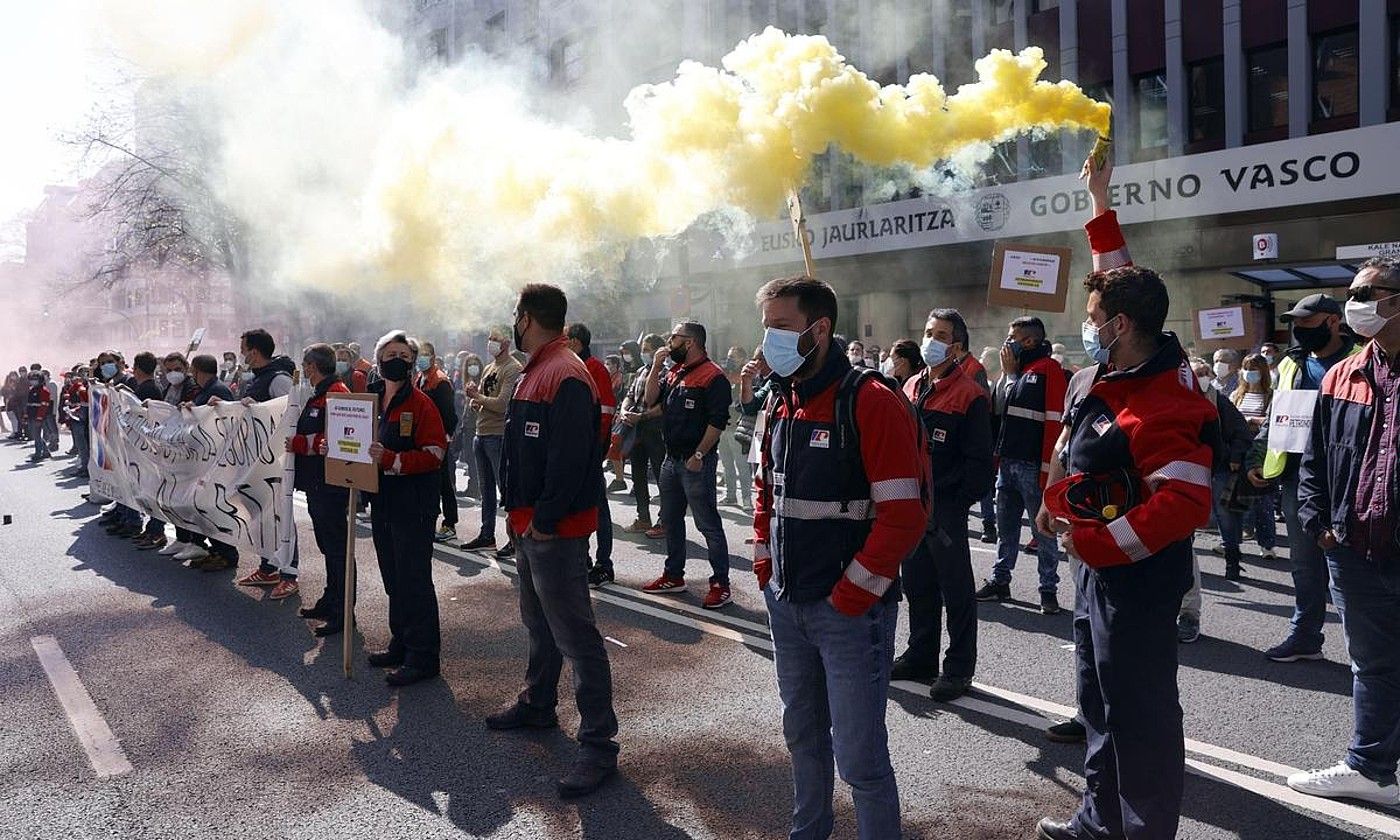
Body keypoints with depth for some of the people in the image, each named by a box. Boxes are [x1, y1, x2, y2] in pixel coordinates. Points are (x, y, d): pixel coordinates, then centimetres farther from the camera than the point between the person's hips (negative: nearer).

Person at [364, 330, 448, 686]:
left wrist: (391, 459, -27)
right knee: (393, 579, 17)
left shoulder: (421, 404, -11)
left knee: (414, 580, -3)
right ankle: (401, 644, 30)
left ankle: (423, 656, 5)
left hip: (414, 506, -8)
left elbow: (434, 454, -18)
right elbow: (364, 443, 22)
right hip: (383, 505, 8)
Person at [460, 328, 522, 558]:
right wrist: (475, 401, 0)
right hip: (482, 435, 9)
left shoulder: (513, 369, -10)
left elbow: (502, 404, -19)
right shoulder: (488, 369, 18)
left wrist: (477, 396, -9)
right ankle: (487, 536, 25)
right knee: (486, 489, 15)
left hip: (499, 436, -9)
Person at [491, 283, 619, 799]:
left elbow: (568, 459, -25)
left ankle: (598, 744, 0)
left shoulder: (566, 377, -19)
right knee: (539, 623, 24)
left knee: (574, 635, -7)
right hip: (529, 524, 11)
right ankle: (538, 705, 41)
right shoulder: (535, 373, 15)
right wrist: (518, 511, 15)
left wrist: (544, 520, -21)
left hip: (556, 530, -11)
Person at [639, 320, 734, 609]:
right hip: (671, 459, 9)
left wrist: (698, 456, -20)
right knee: (671, 520, 16)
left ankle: (721, 583, 3)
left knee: (708, 524, -4)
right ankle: (674, 576, 29)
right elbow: (650, 399, 10)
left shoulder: (712, 376, -13)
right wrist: (656, 366, 2)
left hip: (696, 462, -9)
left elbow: (718, 421, -18)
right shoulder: (674, 373, 14)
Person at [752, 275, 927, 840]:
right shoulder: (783, 404, 8)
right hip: (786, 604, 8)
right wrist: (766, 567, 11)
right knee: (802, 734, 22)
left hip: (850, 612, -7)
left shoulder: (871, 402, -16)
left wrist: (852, 596, -17)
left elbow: (904, 515, -21)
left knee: (859, 755, 2)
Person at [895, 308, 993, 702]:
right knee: (917, 584, 16)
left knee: (956, 590, 4)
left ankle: (959, 669, 14)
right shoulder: (911, 387, 12)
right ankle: (921, 655, 30)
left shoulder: (969, 395, -9)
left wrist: (959, 503, -15)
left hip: (946, 507, -7)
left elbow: (979, 459, -11)